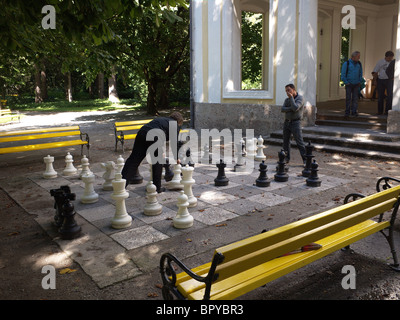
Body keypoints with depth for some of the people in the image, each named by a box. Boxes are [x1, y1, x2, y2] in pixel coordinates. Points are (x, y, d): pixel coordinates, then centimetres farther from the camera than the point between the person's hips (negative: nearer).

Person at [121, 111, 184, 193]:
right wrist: (176, 158, 28)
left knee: (133, 160, 2)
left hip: (142, 132, 5)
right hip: (155, 137, -5)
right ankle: (157, 188, 20)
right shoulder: (176, 125, 20)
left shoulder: (161, 119, 38)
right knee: (158, 162, 13)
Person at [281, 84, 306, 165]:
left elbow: (295, 108, -22)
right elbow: (282, 109, -1)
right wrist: (291, 109, -16)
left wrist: (291, 97, -12)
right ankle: (286, 158, 17)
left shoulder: (300, 98, -6)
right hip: (287, 122, 7)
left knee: (299, 142, -10)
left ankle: (305, 159, -8)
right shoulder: (287, 99, 14)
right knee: (286, 141, 8)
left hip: (295, 122, -6)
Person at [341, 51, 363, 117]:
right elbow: (343, 74, -4)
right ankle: (347, 112, 7)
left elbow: (360, 73, 18)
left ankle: (354, 111, 3)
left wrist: (360, 81, 8)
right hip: (349, 84, -3)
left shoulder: (359, 64, 10)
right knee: (348, 98, 0)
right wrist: (346, 82, -8)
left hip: (356, 84, 3)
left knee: (355, 98, 1)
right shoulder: (347, 63, -4)